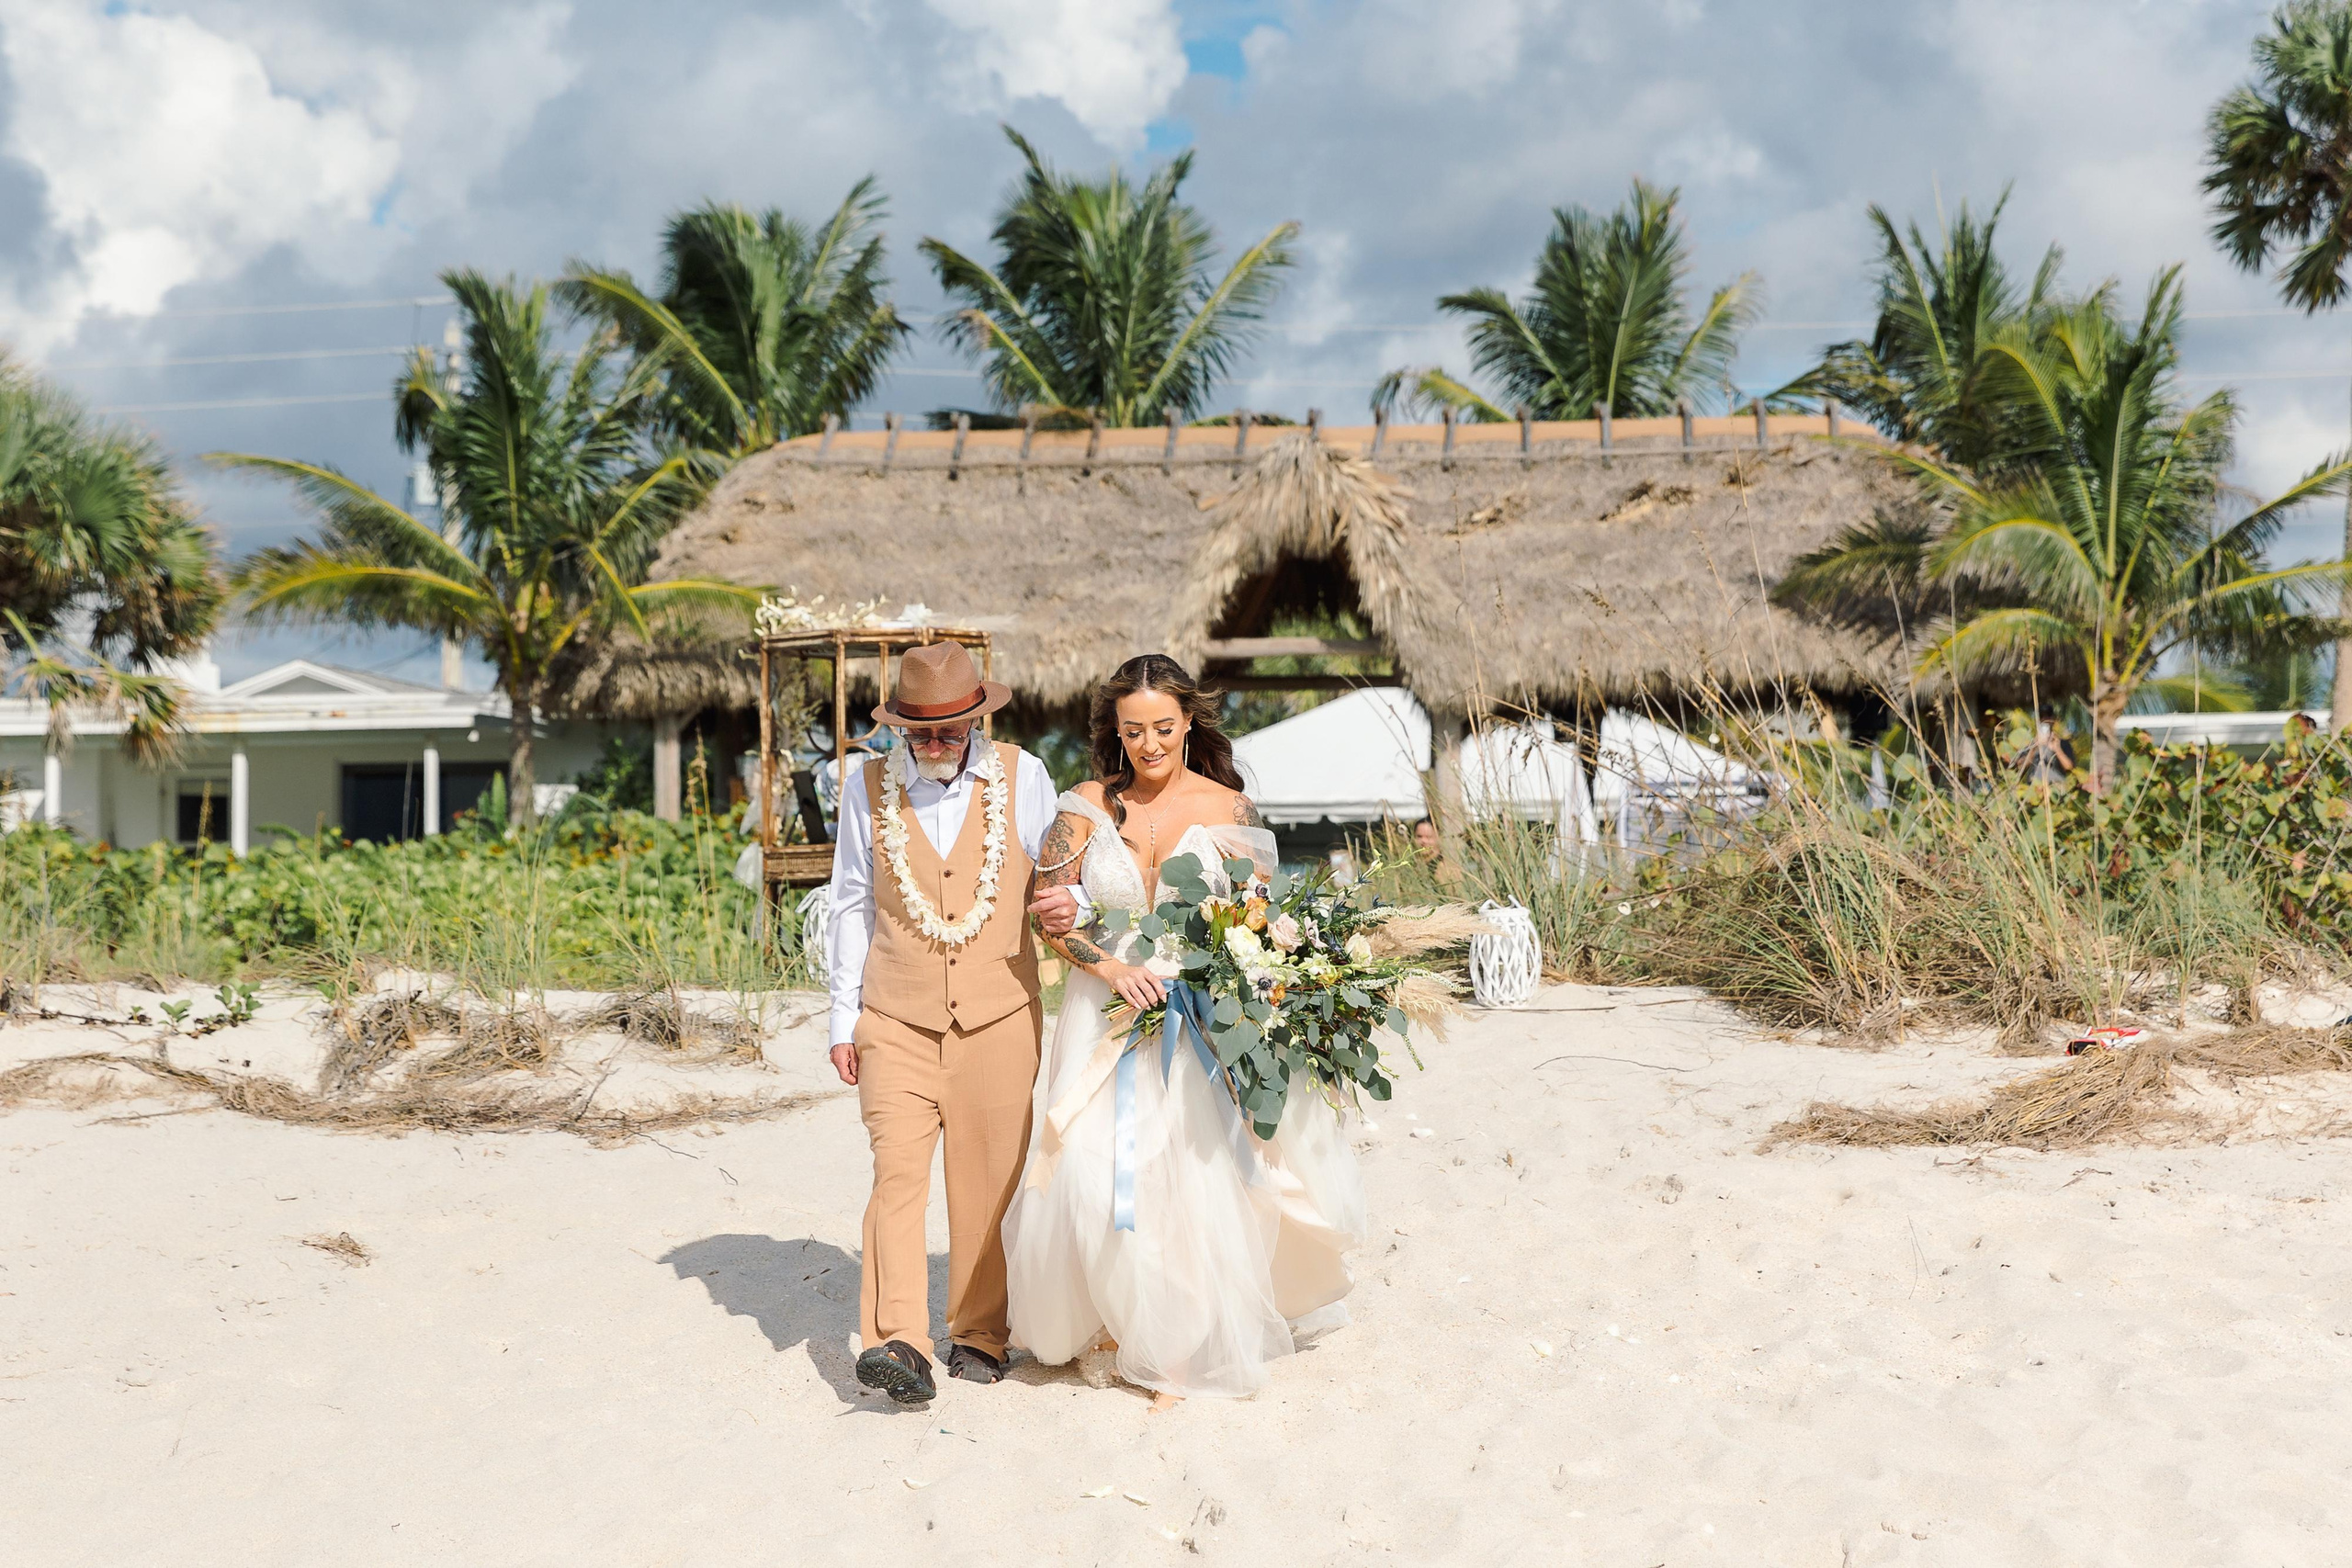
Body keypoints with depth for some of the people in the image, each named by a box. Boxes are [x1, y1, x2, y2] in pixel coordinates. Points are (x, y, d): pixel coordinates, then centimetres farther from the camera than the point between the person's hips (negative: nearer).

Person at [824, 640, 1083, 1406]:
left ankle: (979, 1335, 17)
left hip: (999, 1017, 0)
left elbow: (1061, 869, 12)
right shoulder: (867, 788, 5)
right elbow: (851, 907, 11)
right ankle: (897, 1343, -17)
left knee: (988, 1179, 4)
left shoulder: (1021, 776, 4)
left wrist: (1067, 905, -12)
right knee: (897, 1170, -13)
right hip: (896, 1020, 0)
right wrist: (843, 1018, 8)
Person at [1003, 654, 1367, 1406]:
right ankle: (1113, 1311, 23)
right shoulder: (1088, 806, 2)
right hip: (1108, 1013, 1)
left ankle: (1180, 1348, 14)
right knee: (1091, 1173, -4)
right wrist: (1113, 968, -13)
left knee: (1195, 1180, -3)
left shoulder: (1229, 809, -1)